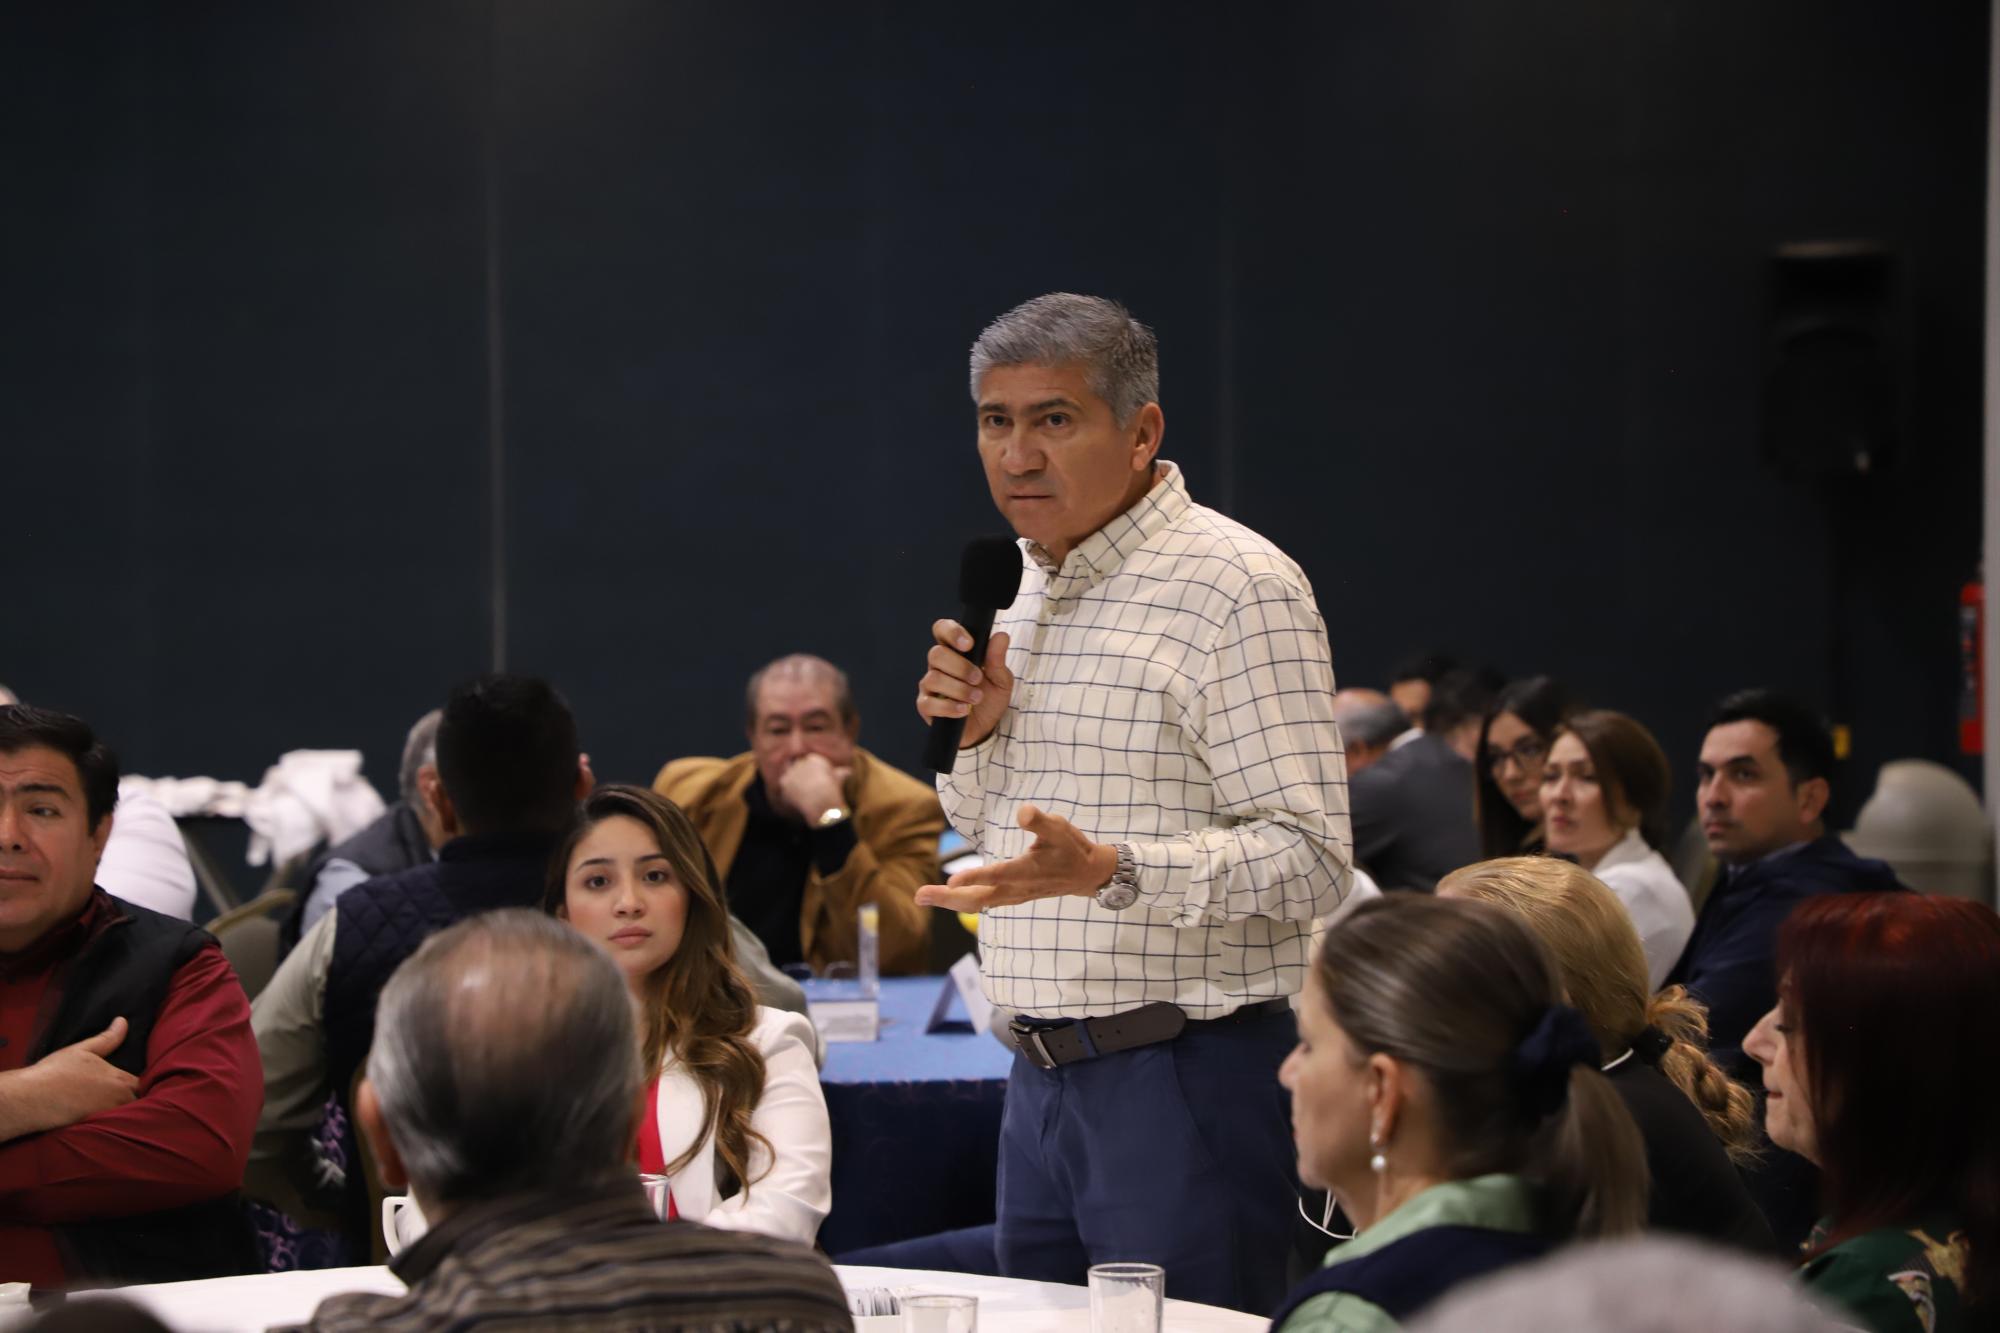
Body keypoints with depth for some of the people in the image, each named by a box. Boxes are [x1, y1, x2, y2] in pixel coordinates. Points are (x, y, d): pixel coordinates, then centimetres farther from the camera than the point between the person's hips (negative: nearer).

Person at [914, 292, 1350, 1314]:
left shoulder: (1234, 586, -11)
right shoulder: (1028, 588, 16)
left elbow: (1309, 862, -19)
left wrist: (1107, 872, -31)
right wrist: (974, 738, 5)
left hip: (1184, 1074, -8)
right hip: (1042, 1075, 8)